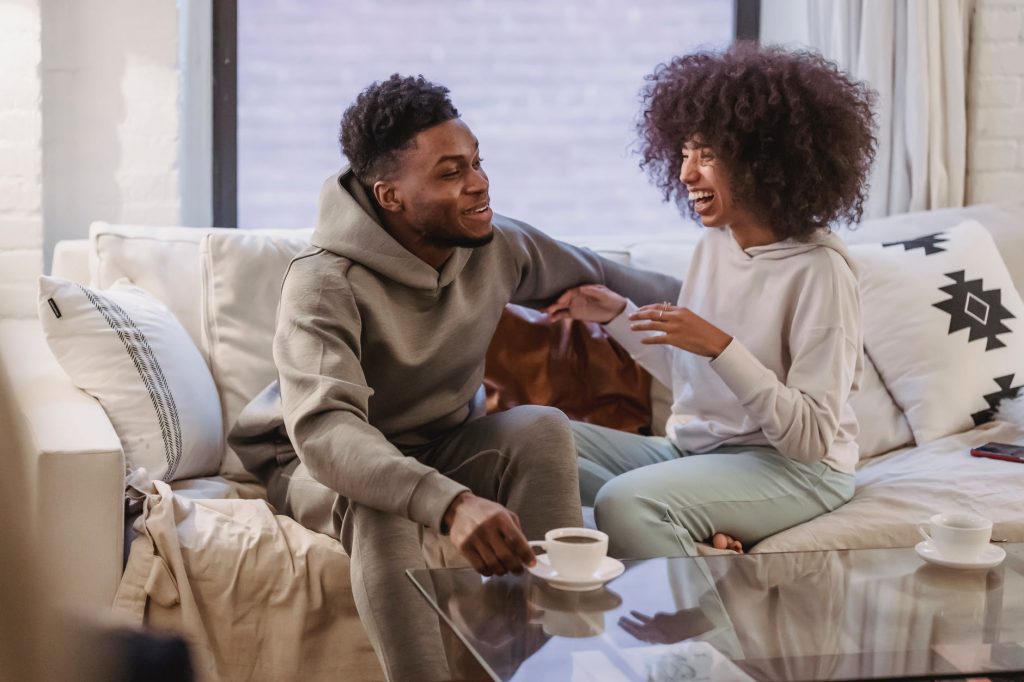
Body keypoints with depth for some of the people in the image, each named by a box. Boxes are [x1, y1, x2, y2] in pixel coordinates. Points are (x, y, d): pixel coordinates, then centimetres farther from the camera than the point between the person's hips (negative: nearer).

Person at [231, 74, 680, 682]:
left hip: (444, 447, 5)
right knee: (380, 499, -38)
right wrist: (450, 503, -59)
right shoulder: (326, 284, -29)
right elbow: (324, 429, -44)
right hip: (333, 466, -5)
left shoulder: (497, 245, -9)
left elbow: (595, 276, 13)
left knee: (543, 428, -24)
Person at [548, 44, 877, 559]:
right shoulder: (714, 243, 6)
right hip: (694, 449, 9)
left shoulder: (818, 270, -17)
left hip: (795, 470, -9)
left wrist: (719, 346, -27)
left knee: (626, 502, -33)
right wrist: (617, 314, 5)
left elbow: (812, 438, -20)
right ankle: (692, 542, -10)